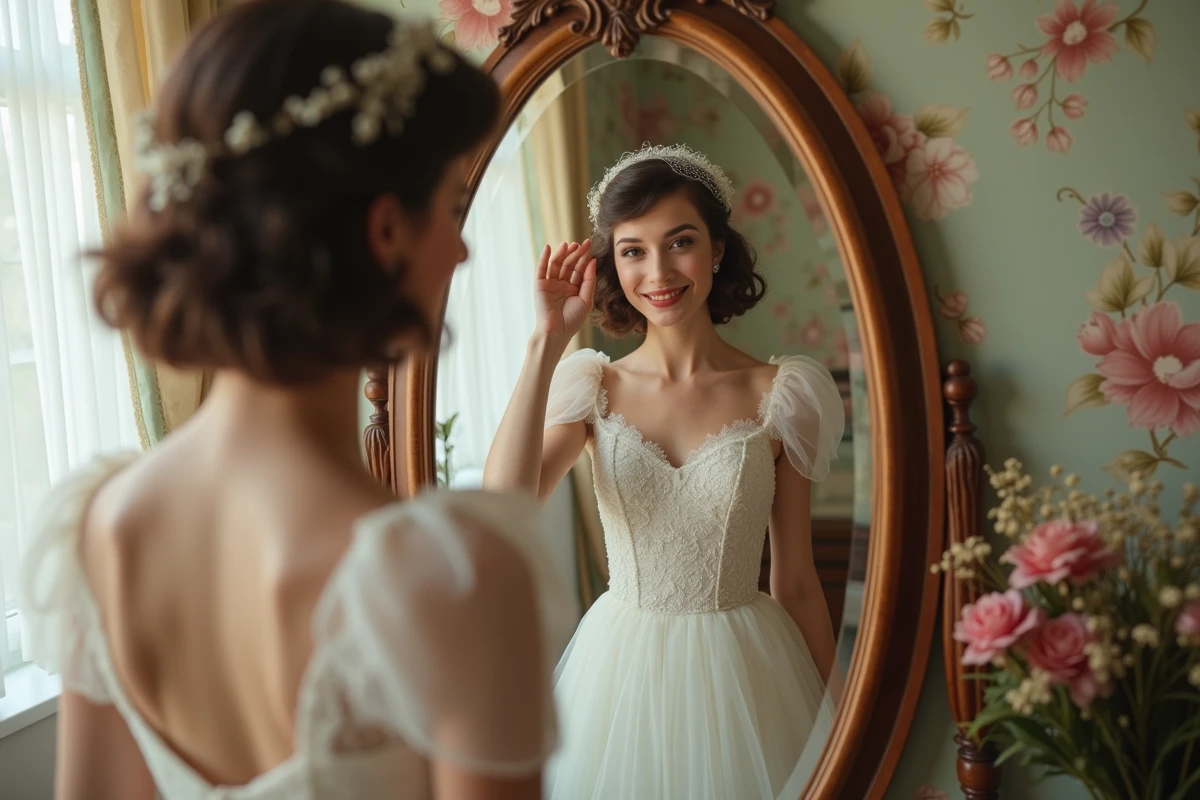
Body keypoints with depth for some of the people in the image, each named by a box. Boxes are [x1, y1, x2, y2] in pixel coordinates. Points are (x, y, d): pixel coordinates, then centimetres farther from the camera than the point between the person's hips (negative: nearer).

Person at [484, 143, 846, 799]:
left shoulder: (778, 395, -5)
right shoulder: (593, 387, -2)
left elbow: (796, 583, 0)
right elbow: (502, 509, -21)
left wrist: (835, 717, 3)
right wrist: (547, 341, -19)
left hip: (743, 673, -1)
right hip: (621, 669, 1)